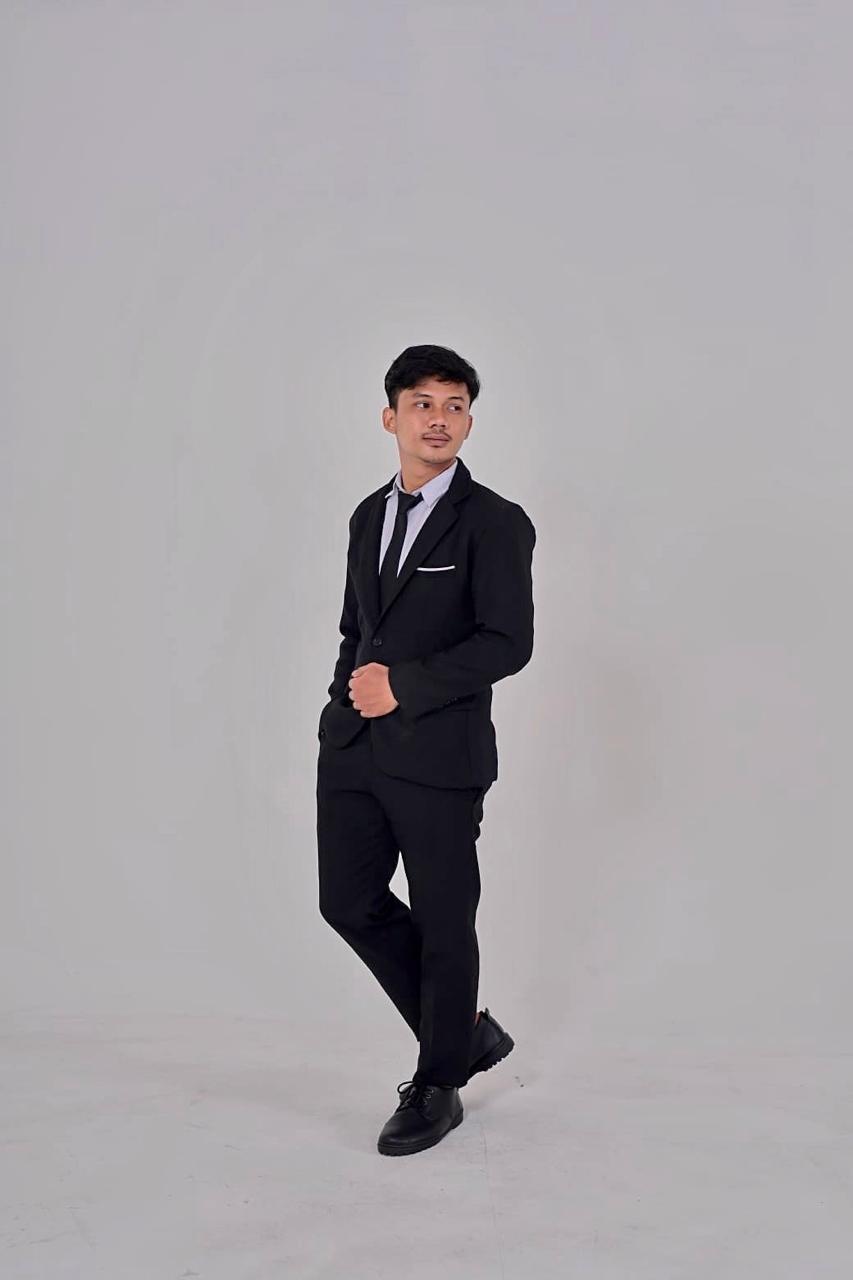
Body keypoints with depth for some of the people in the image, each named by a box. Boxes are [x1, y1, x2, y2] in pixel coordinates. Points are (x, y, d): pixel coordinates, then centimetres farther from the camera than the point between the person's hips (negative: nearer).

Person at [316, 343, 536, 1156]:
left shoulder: (495, 523, -7)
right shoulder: (369, 516, 14)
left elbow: (508, 643, -16)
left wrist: (403, 685, -19)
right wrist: (351, 692, 7)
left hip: (438, 756, -6)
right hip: (353, 750, 7)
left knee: (443, 923, 5)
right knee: (351, 903, 9)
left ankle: (438, 1086, 26)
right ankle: (466, 1033, 29)